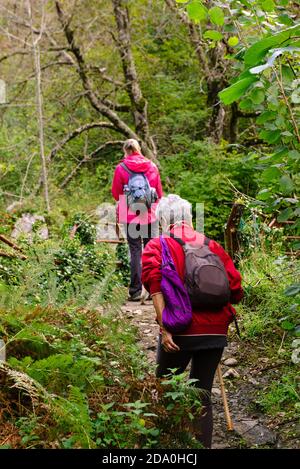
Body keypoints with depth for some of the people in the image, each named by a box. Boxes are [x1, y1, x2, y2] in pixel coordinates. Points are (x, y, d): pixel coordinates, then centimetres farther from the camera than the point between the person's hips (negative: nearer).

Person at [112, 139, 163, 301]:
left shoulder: (121, 168, -5)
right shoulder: (152, 166, 3)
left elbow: (116, 193, 3)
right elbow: (159, 192, 9)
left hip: (131, 217, -2)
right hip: (151, 216, 2)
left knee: (135, 252, 2)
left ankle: (136, 291, 2)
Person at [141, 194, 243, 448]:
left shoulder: (158, 246, 0)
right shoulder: (212, 246, 9)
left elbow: (154, 282, -17)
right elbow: (235, 289, 5)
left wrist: (164, 327, -17)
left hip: (180, 331, -3)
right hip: (216, 331, 3)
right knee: (202, 394, 14)